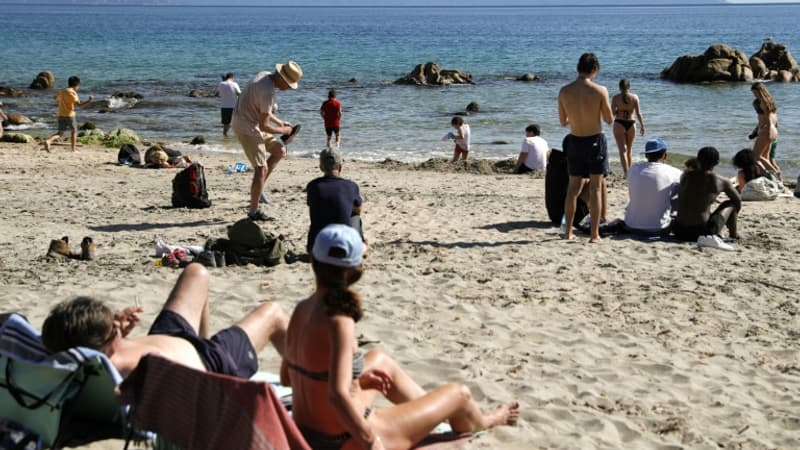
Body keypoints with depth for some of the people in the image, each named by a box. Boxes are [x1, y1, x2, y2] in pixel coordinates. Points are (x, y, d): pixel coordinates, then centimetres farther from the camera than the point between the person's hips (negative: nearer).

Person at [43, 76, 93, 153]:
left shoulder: (62, 91, 13)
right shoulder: (72, 92, -10)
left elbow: (56, 97, 32)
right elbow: (79, 104, -19)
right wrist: (89, 101, -21)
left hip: (60, 115, 6)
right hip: (69, 115, -6)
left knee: (60, 133, 7)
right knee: (74, 131, 12)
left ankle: (48, 141, -17)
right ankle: (74, 148, 11)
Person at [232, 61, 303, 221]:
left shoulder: (264, 75, 3)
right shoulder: (268, 92, -27)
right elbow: (263, 126, -24)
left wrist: (280, 122, 13)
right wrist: (283, 131, -7)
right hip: (248, 129, -10)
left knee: (280, 150, 14)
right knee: (261, 168, -5)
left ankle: (258, 187, 15)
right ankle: (254, 211, 4)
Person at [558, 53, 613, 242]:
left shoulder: (564, 91, -5)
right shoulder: (600, 91, -13)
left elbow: (563, 121, 4)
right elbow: (609, 120, -5)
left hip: (575, 141, 3)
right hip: (595, 141, -3)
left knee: (574, 187, 15)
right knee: (596, 187, 4)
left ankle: (568, 231, 20)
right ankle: (594, 234, 4)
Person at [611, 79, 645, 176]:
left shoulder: (616, 98, -5)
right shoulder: (635, 97, -2)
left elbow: (612, 113, -6)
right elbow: (638, 113, -4)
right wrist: (642, 125, 3)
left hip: (619, 124, -2)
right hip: (631, 124, 2)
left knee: (623, 150, -3)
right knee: (629, 149, 19)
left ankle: (626, 172, -15)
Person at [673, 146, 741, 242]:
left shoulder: (685, 176, 6)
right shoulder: (721, 182, -1)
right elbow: (738, 200, 17)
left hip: (679, 231, 3)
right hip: (703, 233, -3)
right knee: (730, 204, 21)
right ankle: (733, 234, 36)